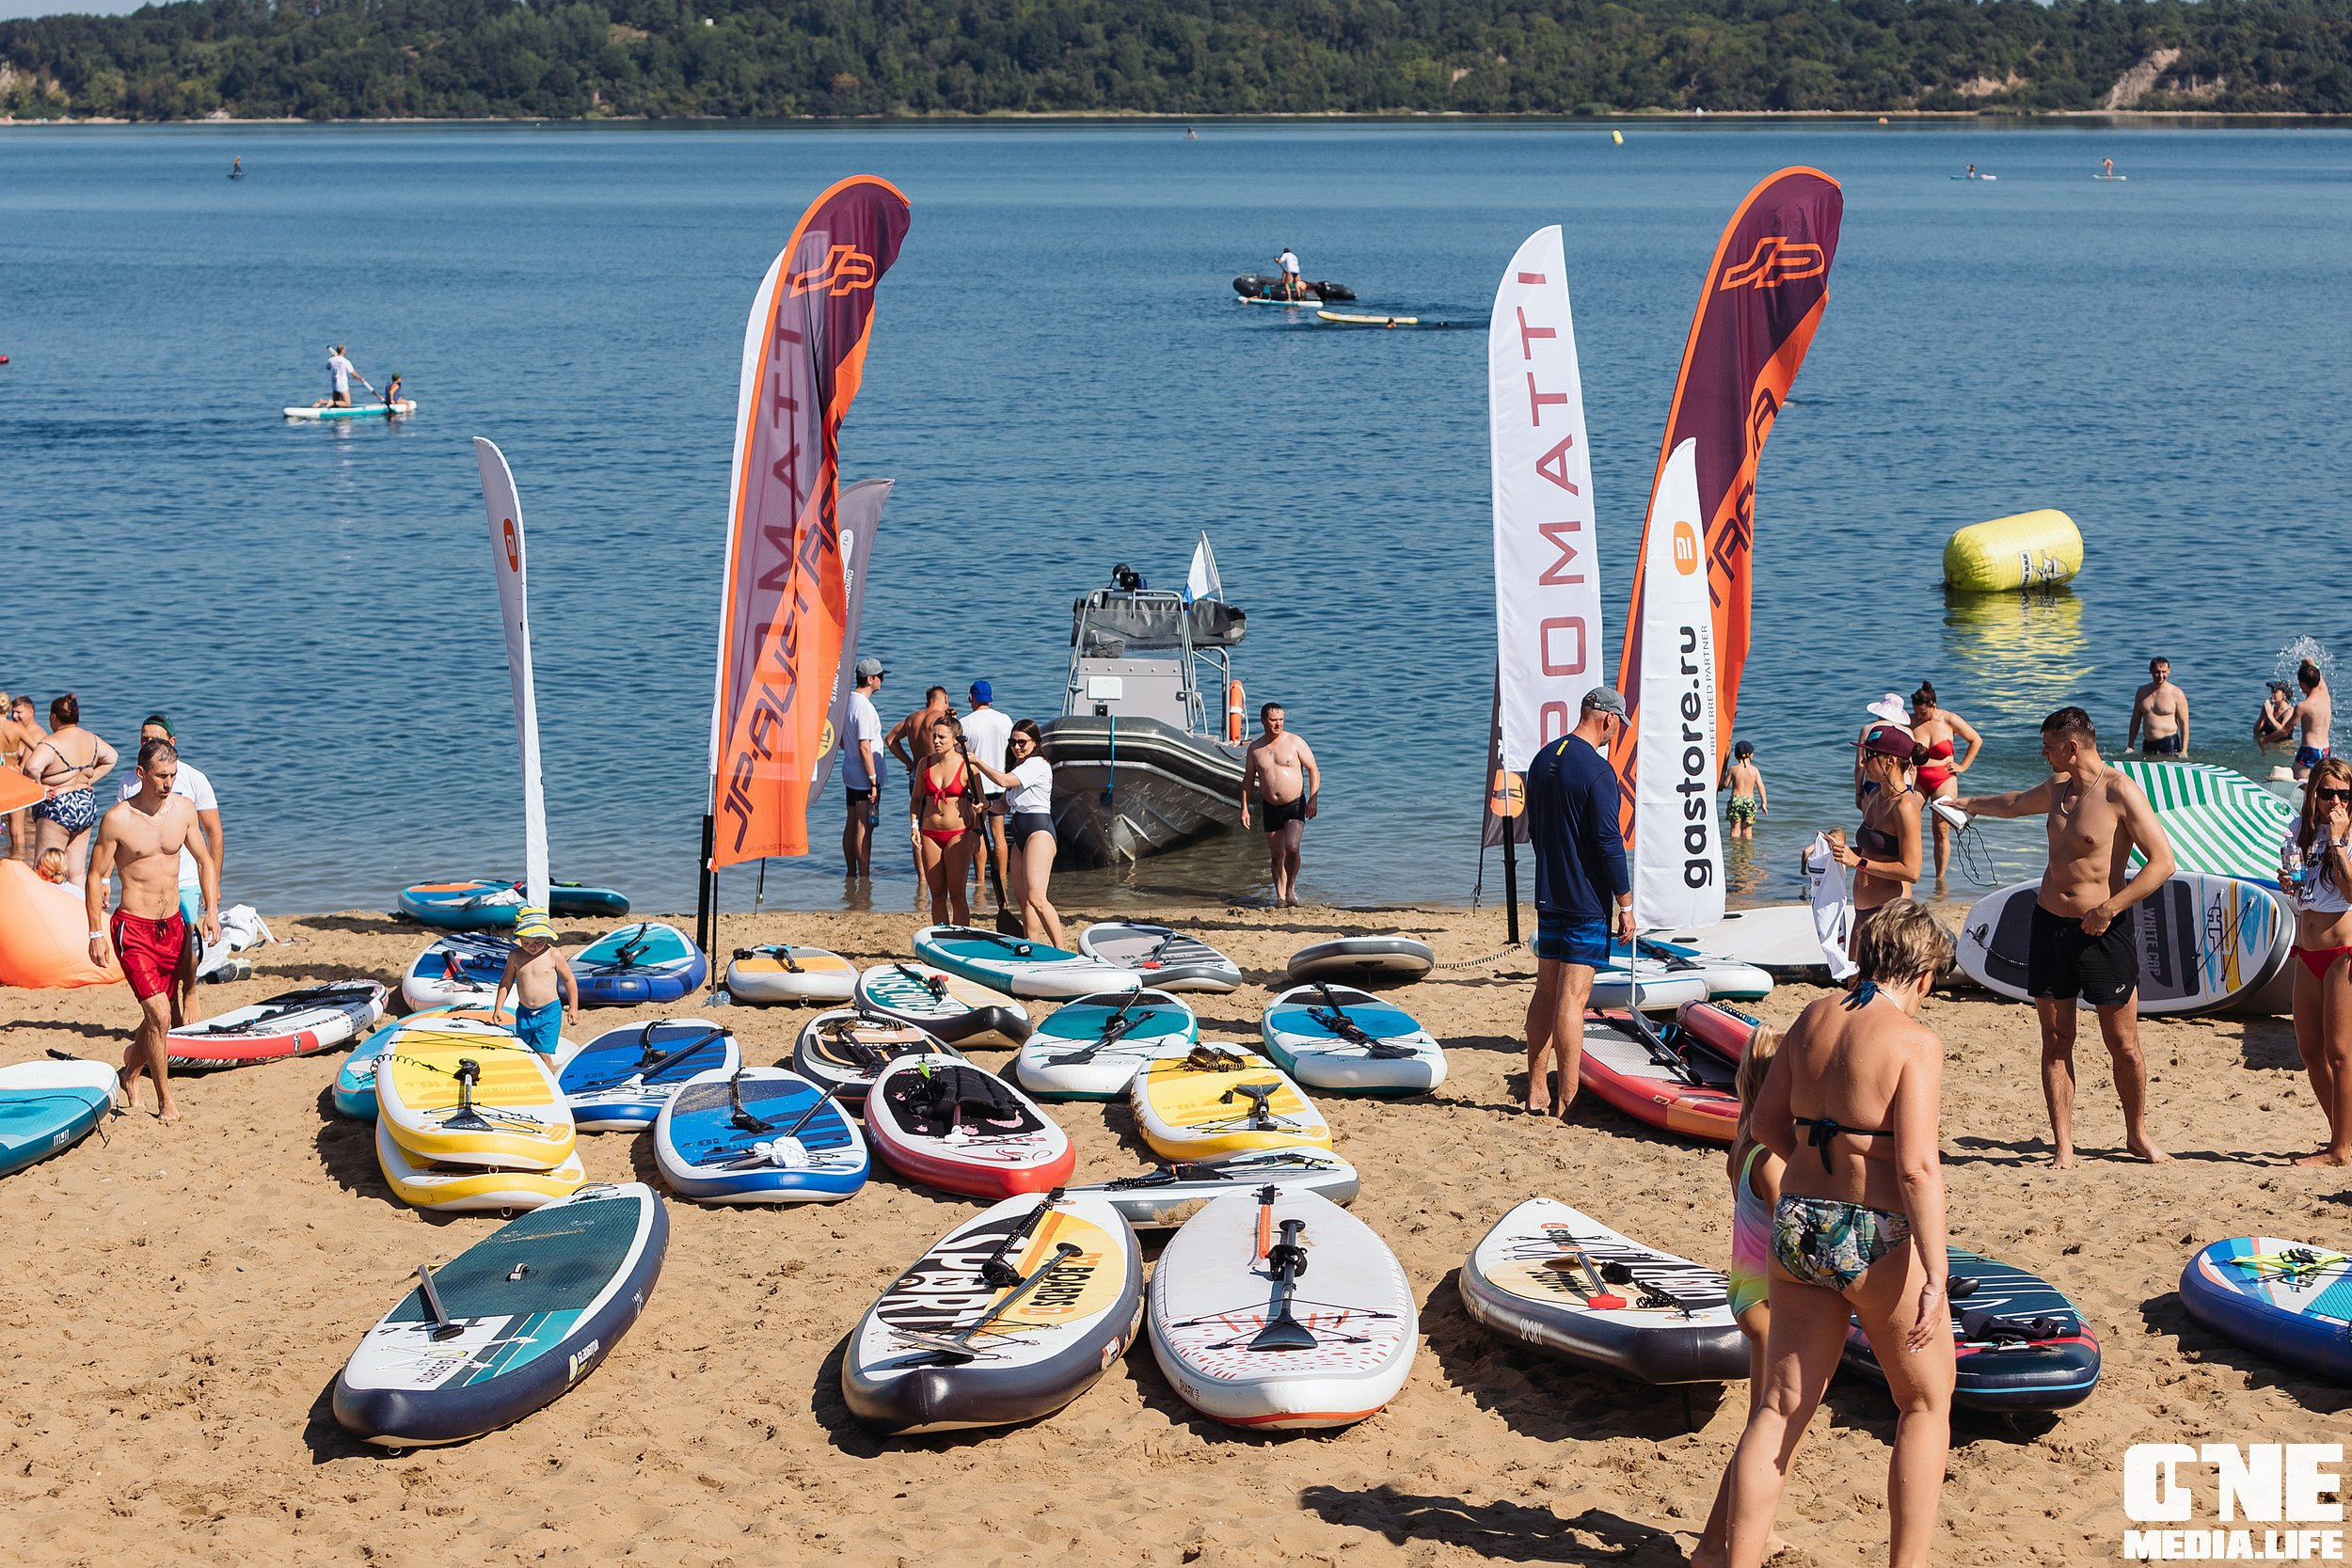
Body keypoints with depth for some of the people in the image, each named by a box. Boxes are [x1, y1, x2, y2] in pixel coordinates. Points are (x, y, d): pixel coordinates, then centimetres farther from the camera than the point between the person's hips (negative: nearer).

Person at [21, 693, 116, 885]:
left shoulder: (51, 743, -17)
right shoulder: (90, 739, 6)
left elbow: (32, 768, -34)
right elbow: (111, 759, 21)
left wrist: (39, 788, -17)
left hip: (57, 809, -8)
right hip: (87, 805, 8)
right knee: (76, 874, 12)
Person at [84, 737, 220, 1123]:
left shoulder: (183, 810, 2)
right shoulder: (117, 820, -12)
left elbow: (204, 861, 14)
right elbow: (95, 877, -5)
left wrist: (211, 909, 2)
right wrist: (96, 933, -9)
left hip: (173, 927, 5)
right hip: (133, 929, -5)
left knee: (158, 1014, 14)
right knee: (159, 1014, -15)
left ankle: (129, 1076, 39)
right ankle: (165, 1102, -3)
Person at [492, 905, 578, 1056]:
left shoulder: (554, 955, -8)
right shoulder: (515, 956, 0)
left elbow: (569, 980, 1)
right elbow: (506, 982, 11)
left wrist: (573, 1008, 2)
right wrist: (497, 1008, 11)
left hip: (549, 1012, -4)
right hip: (524, 1013, 4)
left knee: (542, 1052, -12)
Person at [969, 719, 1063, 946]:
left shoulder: (1037, 765, -9)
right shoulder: (1019, 767, 22)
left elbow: (1003, 780, -22)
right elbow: (1007, 805, 21)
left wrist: (977, 761, -9)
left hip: (1039, 832, -11)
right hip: (1020, 836, 11)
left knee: (1036, 899, -20)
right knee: (1022, 899, 8)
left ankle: (1061, 949, -20)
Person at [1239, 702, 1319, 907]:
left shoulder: (1294, 742, -4)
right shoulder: (1255, 748, 4)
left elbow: (1313, 770, -1)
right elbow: (1248, 780, 11)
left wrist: (1313, 799, -11)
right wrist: (1244, 809, 4)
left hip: (1295, 805, -3)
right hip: (1271, 808, 3)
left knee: (1291, 848, -20)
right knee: (1276, 856, 6)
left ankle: (1291, 888, 1)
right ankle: (1280, 896, 18)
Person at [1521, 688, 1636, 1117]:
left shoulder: (1543, 758, 10)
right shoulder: (1597, 771, -16)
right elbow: (1609, 843, -17)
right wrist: (1626, 905, -10)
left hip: (1548, 896, 8)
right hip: (1587, 903, -8)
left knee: (1546, 991, 12)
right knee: (1572, 997, -6)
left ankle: (1537, 1093, 16)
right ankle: (1566, 1102, -4)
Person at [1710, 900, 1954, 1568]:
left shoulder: (1812, 1019, 5)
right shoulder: (1914, 1041, -13)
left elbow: (1766, 1123, 13)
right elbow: (1917, 1167, -21)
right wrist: (1935, 1273, -20)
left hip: (1798, 1229, 6)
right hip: (1878, 1241, -6)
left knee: (1780, 1406, 11)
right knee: (1926, 1402, 15)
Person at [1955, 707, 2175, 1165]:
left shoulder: (2120, 792, -14)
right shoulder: (2056, 788, 9)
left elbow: (2163, 861, -19)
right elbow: (2014, 804, 33)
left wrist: (2109, 908, -21)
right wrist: (1969, 803, 48)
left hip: (2104, 930, -6)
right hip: (2050, 924, 6)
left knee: (2123, 1045, 1)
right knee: (2056, 1041, 4)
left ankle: (2137, 1135, 19)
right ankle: (2063, 1145, 8)